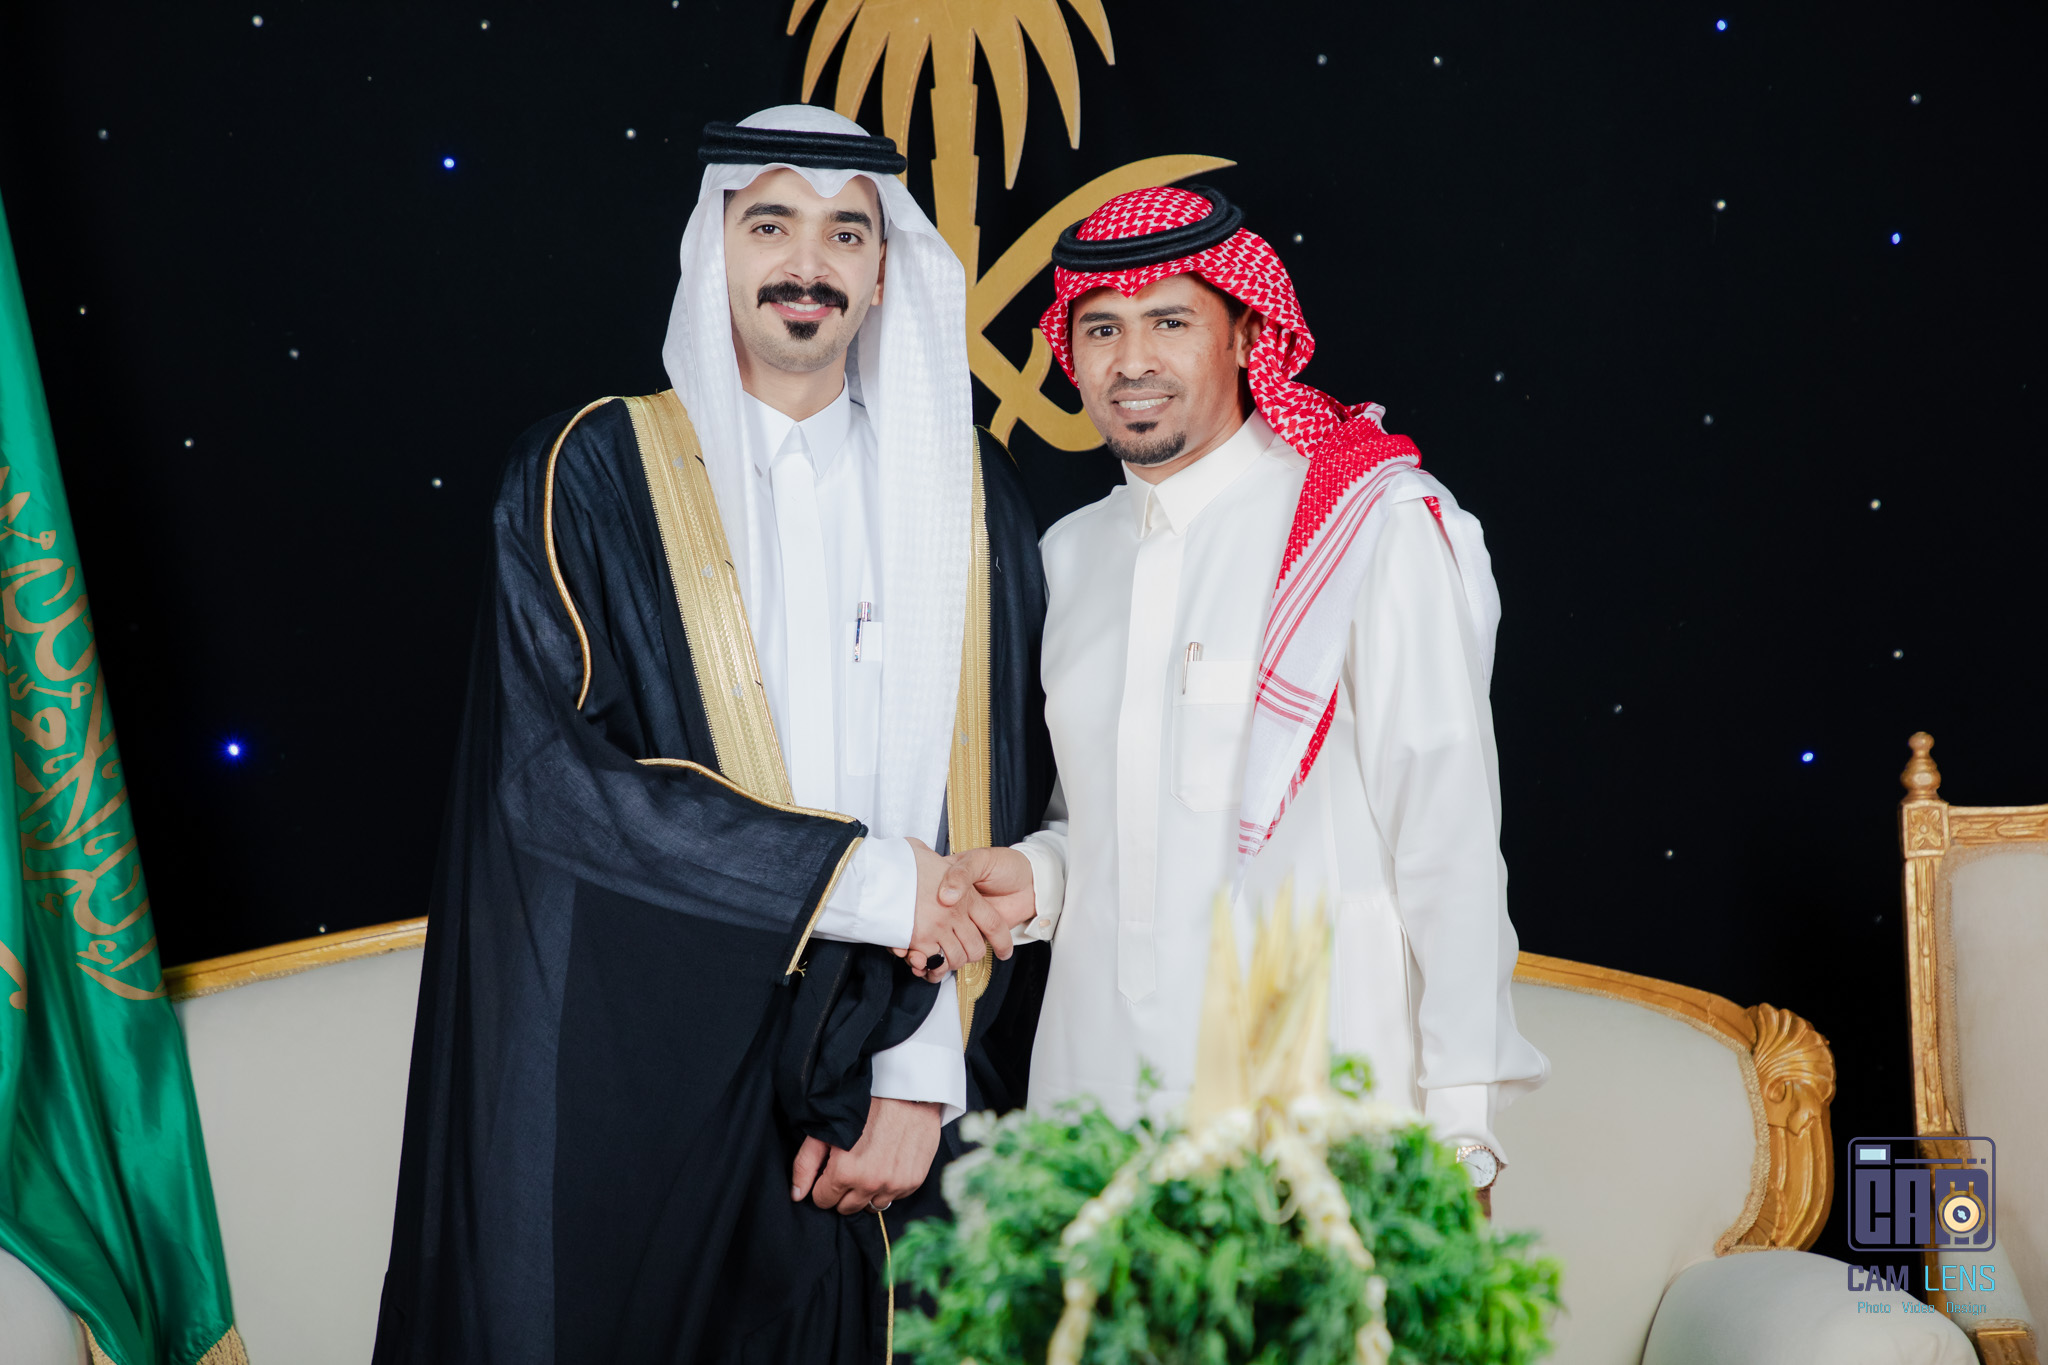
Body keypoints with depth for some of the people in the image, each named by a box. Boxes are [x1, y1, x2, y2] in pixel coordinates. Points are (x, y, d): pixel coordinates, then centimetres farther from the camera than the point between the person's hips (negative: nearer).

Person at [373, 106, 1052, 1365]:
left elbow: (993, 808, 3)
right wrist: (856, 878, -13)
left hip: (880, 1086, 2)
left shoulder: (963, 492, 7)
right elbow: (546, 771, -10)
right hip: (642, 1072, -2)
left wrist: (925, 1080, -7)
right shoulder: (590, 478, 0)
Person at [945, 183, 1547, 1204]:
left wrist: (1459, 1134, -10)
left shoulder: (1381, 527, -6)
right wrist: (1036, 874, 1)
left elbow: (1450, 839, -7)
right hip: (1095, 1099, 5)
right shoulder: (1071, 553, 12)